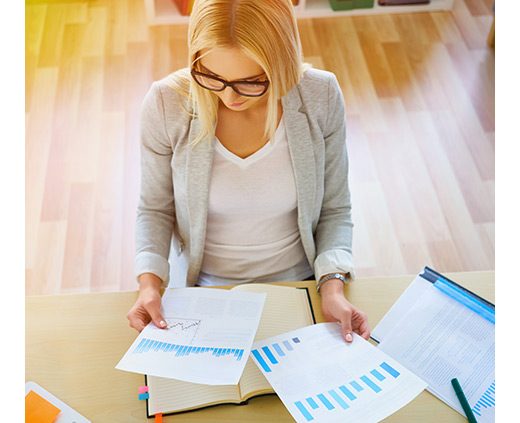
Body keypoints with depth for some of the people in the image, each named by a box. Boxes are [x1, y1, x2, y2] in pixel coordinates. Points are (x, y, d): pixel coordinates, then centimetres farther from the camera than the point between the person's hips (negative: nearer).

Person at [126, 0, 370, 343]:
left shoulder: (321, 96, -15)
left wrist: (333, 288, -16)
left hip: (299, 279, 1)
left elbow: (334, 209, -3)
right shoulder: (166, 103, -17)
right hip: (206, 286, 0)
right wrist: (150, 282, -16)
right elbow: (156, 209, -1)